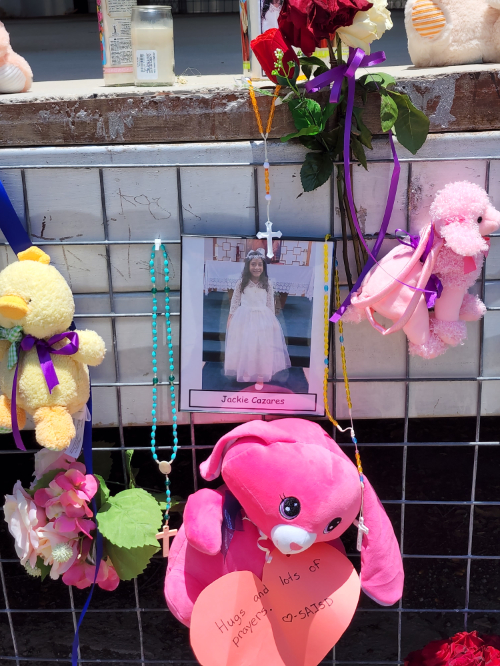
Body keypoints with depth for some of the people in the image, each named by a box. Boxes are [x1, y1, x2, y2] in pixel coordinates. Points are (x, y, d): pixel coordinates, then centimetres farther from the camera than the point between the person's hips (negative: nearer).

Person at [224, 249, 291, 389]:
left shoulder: (267, 284, -3)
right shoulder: (241, 283, -5)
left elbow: (270, 304, 4)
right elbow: (235, 301, 2)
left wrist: (272, 320, 6)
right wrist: (230, 318, 3)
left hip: (263, 319, 1)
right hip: (244, 318, 0)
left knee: (262, 347, 4)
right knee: (244, 347, 7)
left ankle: (260, 376, 17)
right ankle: (245, 373, 26)